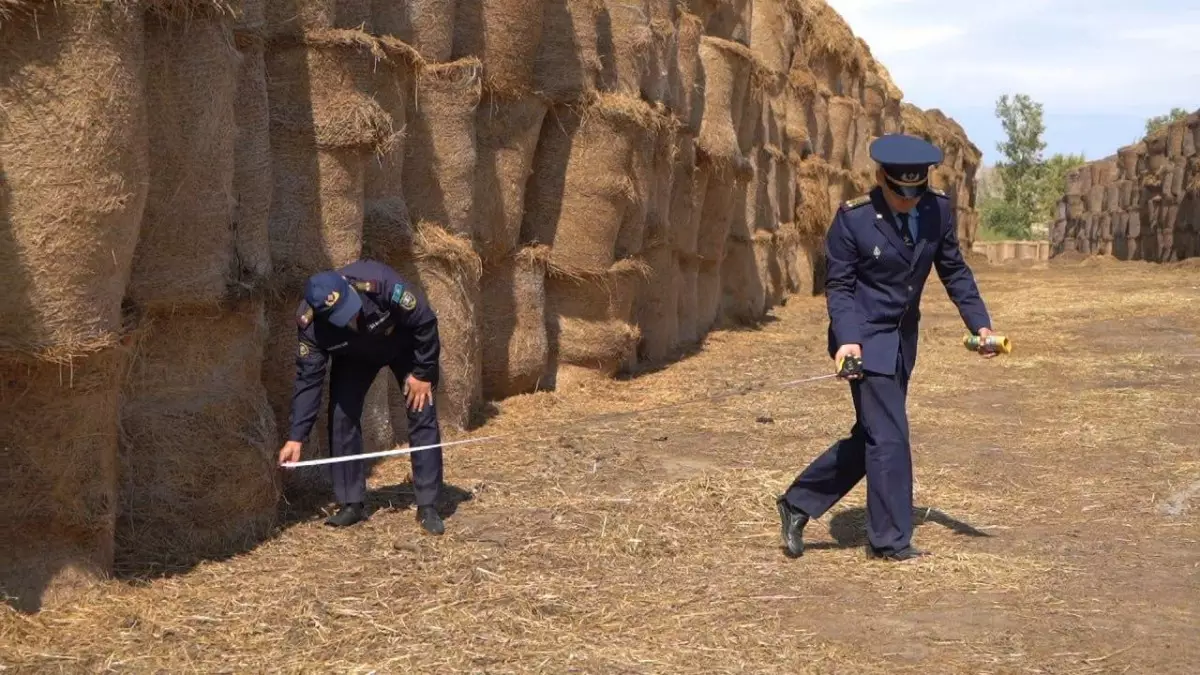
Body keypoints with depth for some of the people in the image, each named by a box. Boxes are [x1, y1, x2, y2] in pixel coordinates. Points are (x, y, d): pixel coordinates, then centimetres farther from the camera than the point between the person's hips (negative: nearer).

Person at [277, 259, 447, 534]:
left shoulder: (378, 283, -44)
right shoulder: (310, 323, -32)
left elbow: (425, 320, -29)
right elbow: (308, 378, -23)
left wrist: (423, 373, -20)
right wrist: (296, 438, -26)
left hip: (405, 344, -2)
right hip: (354, 355, 2)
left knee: (423, 416, -9)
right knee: (342, 417, -9)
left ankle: (428, 507, -2)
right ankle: (351, 504, 4)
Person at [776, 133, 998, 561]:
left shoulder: (938, 210, -3)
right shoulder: (853, 219, -16)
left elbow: (954, 270, 7)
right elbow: (838, 285, -11)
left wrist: (980, 323, -3)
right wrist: (847, 339, -25)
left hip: (902, 339, 6)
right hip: (865, 338, -6)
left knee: (869, 437, 11)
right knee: (889, 436, -8)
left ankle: (798, 503, 25)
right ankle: (890, 540, 6)